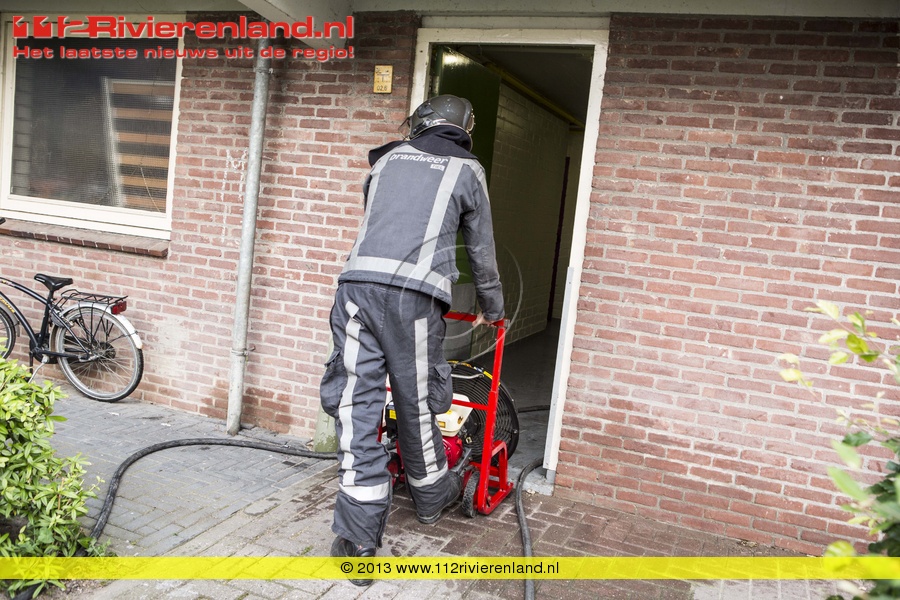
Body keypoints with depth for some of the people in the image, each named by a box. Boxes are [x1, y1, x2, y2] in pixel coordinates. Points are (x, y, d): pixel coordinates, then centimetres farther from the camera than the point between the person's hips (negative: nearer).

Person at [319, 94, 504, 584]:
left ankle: (358, 541, 6)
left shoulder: (388, 158, 26)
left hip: (358, 284, 3)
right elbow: (482, 251, 25)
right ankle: (432, 497, 38)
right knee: (416, 405, 13)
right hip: (415, 295, -2)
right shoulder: (466, 169, 18)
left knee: (355, 408, 2)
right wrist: (492, 309, 40)